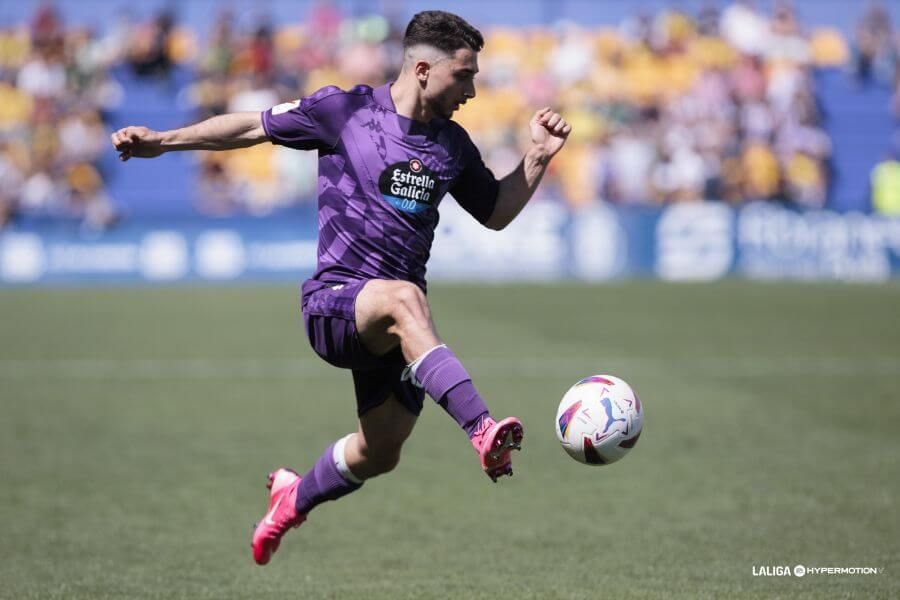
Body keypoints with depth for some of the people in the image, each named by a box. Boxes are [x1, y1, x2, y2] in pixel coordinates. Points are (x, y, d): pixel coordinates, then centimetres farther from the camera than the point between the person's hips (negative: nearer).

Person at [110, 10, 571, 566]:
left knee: (380, 453, 10)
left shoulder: (452, 144, 11)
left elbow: (496, 213, 24)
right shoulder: (346, 110, -3)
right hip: (333, 301, -6)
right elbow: (253, 127, 4)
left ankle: (296, 497, 44)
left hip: (396, 327, 6)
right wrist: (163, 140, -2)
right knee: (402, 298, -39)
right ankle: (484, 431, -54)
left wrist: (539, 157, 10)